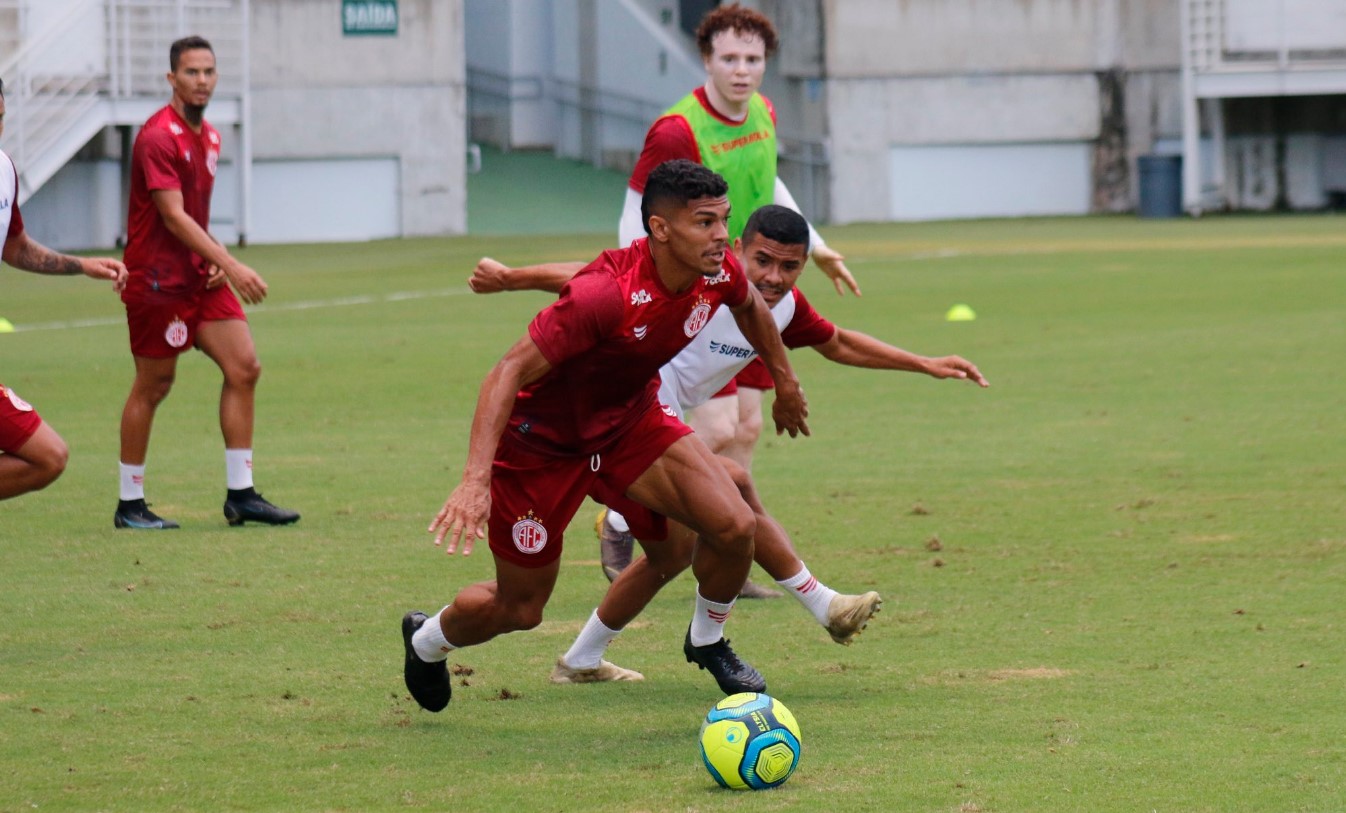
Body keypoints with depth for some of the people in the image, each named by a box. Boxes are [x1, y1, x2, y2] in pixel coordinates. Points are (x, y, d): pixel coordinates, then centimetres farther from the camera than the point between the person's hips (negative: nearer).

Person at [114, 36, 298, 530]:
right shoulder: (159, 137, -16)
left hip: (200, 277, 8)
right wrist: (231, 266, -26)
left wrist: (215, 259, 3)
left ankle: (240, 494, 4)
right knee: (153, 385, -1)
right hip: (157, 280, -8)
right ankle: (129, 505, 9)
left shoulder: (208, 136, 12)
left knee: (244, 368, 0)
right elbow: (173, 215, -22)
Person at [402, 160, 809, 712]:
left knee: (734, 526, -15)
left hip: (629, 419, 6)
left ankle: (707, 641, 15)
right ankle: (428, 640, 41)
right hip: (541, 437, -6)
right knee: (519, 609, 6)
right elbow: (508, 374, -36)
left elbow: (750, 307, 12)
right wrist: (476, 480, -45)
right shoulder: (607, 293, -38)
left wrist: (785, 382, 25)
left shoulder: (718, 274, -16)